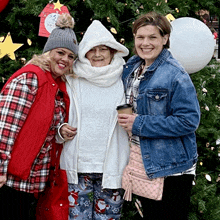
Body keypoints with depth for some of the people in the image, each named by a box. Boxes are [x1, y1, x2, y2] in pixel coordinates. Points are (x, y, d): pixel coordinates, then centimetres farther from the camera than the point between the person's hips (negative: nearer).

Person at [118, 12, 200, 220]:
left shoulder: (176, 75, -17)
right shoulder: (131, 67, 6)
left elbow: (189, 121, -23)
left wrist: (140, 124, -22)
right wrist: (126, 120, 1)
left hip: (171, 168, -7)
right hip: (142, 163, 7)